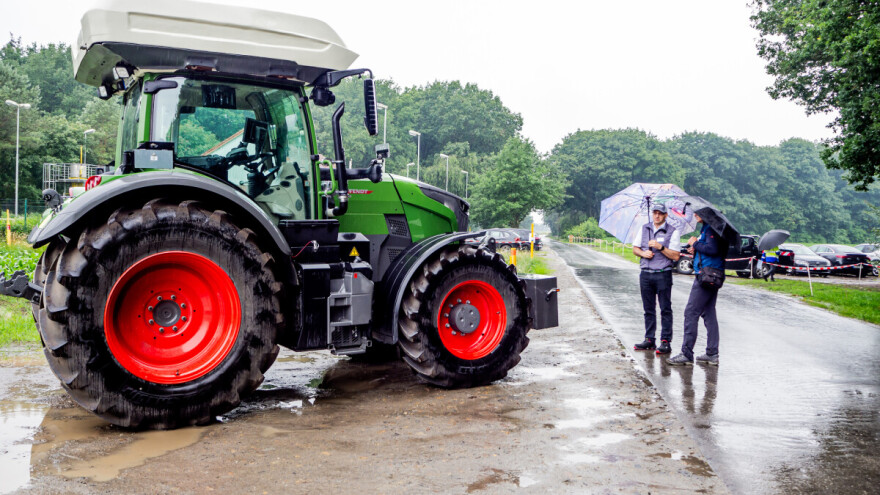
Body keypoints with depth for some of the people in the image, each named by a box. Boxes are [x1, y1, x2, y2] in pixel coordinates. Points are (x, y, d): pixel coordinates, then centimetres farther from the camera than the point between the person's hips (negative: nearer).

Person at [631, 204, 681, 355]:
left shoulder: (673, 232, 0)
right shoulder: (644, 228, 13)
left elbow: (676, 256, -6)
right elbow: (635, 249, 15)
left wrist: (661, 247, -17)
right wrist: (643, 253, -6)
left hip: (663, 274, -4)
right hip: (646, 274, 4)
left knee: (665, 309, -4)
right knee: (649, 309, 9)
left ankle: (665, 342, 0)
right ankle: (649, 340, 16)